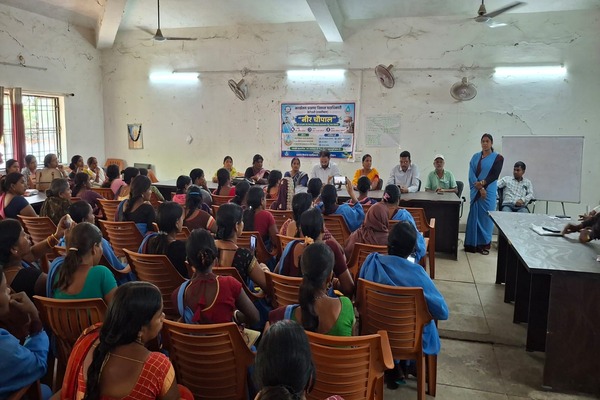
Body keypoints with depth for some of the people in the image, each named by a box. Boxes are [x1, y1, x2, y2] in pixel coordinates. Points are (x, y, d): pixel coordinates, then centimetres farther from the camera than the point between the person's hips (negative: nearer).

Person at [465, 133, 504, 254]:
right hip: (475, 191, 2)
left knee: (486, 216, 1)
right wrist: (479, 188, -12)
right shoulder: (475, 157, 9)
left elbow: (495, 175, -6)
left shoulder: (498, 158, 2)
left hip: (489, 192, -2)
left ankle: (485, 244, 10)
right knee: (474, 216, 4)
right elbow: (471, 173, -1)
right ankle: (473, 243, 10)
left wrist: (483, 183, -19)